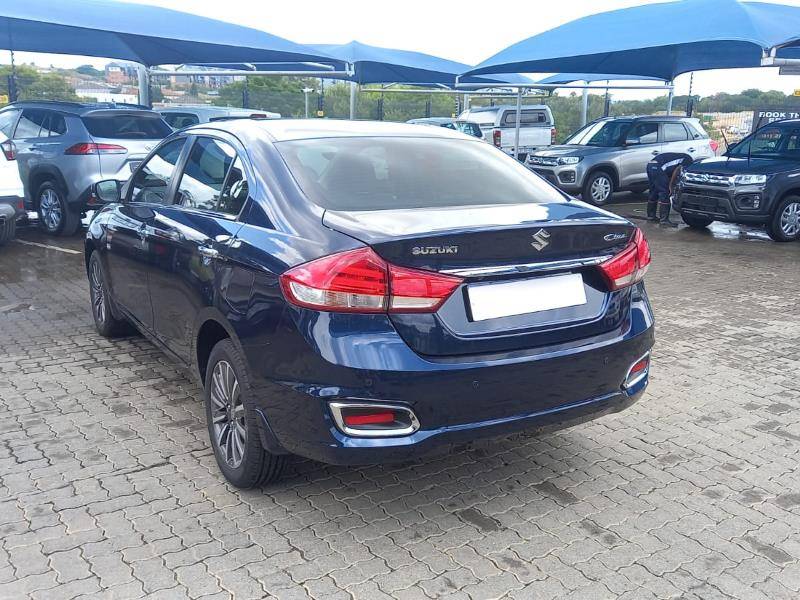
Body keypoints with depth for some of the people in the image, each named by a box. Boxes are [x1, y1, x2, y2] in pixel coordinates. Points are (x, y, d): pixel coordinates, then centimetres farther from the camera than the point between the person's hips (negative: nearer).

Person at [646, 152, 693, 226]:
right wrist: (671, 186, -3)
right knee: (665, 193, -5)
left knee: (654, 192, 19)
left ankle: (651, 215, 28)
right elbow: (677, 170, -8)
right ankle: (664, 219, -6)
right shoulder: (688, 160, 6)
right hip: (658, 168, -9)